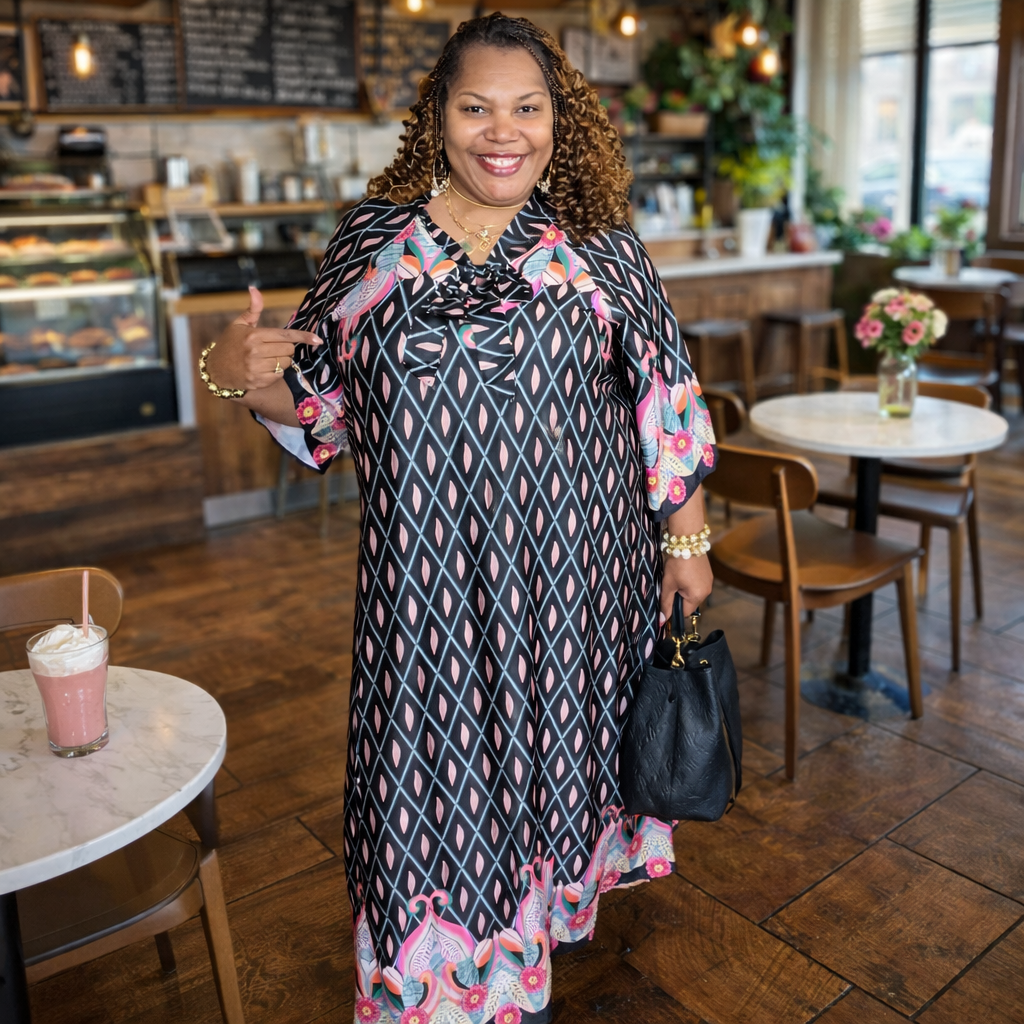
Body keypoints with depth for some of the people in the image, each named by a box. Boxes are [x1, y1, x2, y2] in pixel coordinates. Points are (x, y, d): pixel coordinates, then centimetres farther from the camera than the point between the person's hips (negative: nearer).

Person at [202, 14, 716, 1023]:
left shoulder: (600, 245, 1)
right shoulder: (372, 236, 2)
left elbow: (666, 398, 3)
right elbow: (319, 395, 7)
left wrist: (687, 539, 3)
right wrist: (242, 375, -14)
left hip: (570, 566, 0)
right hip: (425, 576, 0)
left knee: (552, 732, 15)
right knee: (435, 761, 8)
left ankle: (542, 916, 46)